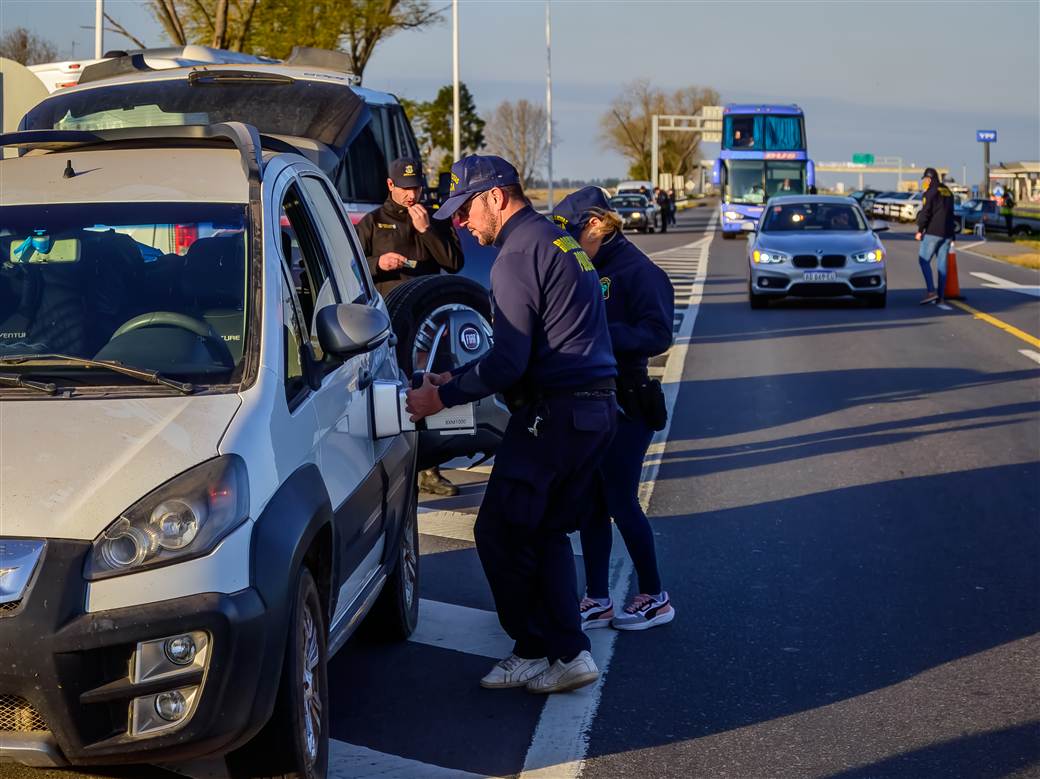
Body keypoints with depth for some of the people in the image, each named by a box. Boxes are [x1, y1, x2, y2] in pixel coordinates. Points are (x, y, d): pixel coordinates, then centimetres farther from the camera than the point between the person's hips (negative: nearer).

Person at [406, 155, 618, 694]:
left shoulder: (518, 256, -14)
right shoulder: (559, 241, 18)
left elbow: (510, 362, -20)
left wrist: (442, 396, -9)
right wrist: (456, 378, 22)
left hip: (552, 415, -10)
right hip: (597, 407, 10)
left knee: (499, 533, 1)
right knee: (547, 532, 15)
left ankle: (535, 650, 9)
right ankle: (566, 653, 14)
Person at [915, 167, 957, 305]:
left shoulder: (930, 193, -8)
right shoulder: (948, 192, 17)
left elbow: (925, 212, -15)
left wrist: (920, 230, -10)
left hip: (933, 232, -8)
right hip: (947, 233, 8)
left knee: (924, 260, -5)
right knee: (942, 263, 6)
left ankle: (931, 291, -17)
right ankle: (940, 295, 4)